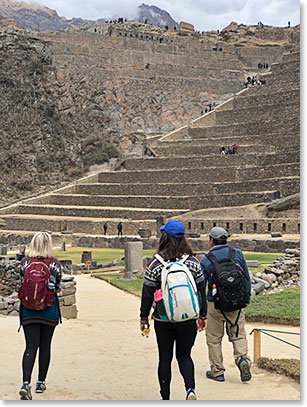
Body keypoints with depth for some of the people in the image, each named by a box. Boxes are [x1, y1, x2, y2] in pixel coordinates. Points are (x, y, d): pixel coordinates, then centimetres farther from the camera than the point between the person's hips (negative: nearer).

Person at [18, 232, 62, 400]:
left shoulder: (25, 262, -4)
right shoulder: (55, 264, -8)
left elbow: (22, 284, 7)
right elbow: (57, 287, 2)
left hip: (28, 311, 1)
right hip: (49, 311, -1)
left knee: (31, 346, 2)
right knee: (45, 346, 12)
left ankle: (26, 383, -14)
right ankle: (41, 382, 21)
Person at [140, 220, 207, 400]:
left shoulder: (155, 264, -9)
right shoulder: (193, 262, -2)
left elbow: (148, 294, -5)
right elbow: (202, 291, 4)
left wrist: (144, 318, 5)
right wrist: (203, 316, 14)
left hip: (163, 319, -2)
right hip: (188, 319, 2)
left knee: (165, 358, 10)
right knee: (184, 355, 16)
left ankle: (165, 398, 17)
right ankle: (190, 389, -6)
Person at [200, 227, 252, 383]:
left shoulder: (206, 260, -6)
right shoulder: (237, 254, 0)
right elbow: (247, 278, 4)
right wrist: (246, 299, 14)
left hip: (215, 304, -2)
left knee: (214, 338, 10)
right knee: (238, 334, 11)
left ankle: (217, 371, 15)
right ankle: (242, 358, -14)